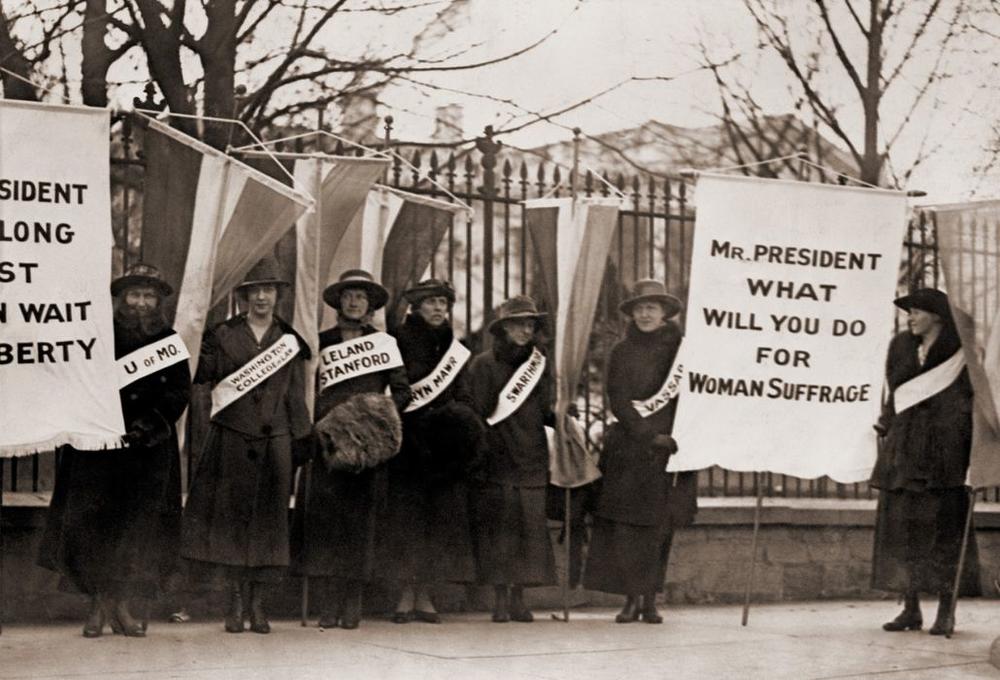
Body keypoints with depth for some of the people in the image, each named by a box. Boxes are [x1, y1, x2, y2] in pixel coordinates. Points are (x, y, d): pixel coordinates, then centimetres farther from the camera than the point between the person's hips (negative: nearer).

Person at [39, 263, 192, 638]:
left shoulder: (169, 342, 9)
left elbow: (180, 392, 2)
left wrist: (150, 424, -13)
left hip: (150, 449, 2)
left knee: (139, 523, 0)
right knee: (92, 519, -6)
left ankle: (121, 604, 8)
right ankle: (98, 602, 2)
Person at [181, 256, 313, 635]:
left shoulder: (289, 341, 12)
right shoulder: (223, 336, 8)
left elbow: (296, 396, 13)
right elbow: (198, 375, 3)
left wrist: (304, 440, 8)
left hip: (274, 443, 1)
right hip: (231, 441, -1)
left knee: (267, 518, 0)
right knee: (230, 516, -3)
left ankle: (258, 603, 6)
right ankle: (236, 601, 4)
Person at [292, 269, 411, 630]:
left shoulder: (384, 343, 10)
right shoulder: (322, 342, 11)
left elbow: (403, 391, 8)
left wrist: (382, 415, -8)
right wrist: (322, 421, -4)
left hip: (367, 443, 0)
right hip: (328, 441, 0)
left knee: (361, 517, -3)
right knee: (326, 517, -6)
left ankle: (354, 604, 2)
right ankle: (330, 604, -3)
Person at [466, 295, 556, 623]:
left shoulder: (539, 365, 13)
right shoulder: (483, 365, 3)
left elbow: (546, 411, 12)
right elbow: (476, 412, -1)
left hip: (531, 459, 3)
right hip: (494, 459, -3)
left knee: (529, 524, -2)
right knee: (497, 525, -5)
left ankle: (519, 598, 5)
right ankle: (500, 598, 0)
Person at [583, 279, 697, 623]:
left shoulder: (680, 349, 6)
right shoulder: (622, 352, 7)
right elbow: (618, 401, -1)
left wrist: (676, 438, -10)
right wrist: (649, 436, -11)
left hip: (668, 449, 0)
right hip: (628, 449, 0)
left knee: (659, 525, 0)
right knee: (625, 524, -6)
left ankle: (650, 600, 6)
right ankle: (631, 598, 1)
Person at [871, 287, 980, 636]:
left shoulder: (962, 355, -3)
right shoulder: (901, 347, 11)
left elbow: (973, 400, -3)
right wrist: (886, 431, 11)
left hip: (944, 448, -5)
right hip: (904, 451, 5)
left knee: (943, 529, -3)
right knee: (902, 527, 3)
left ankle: (946, 611, 2)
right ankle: (910, 608, 9)